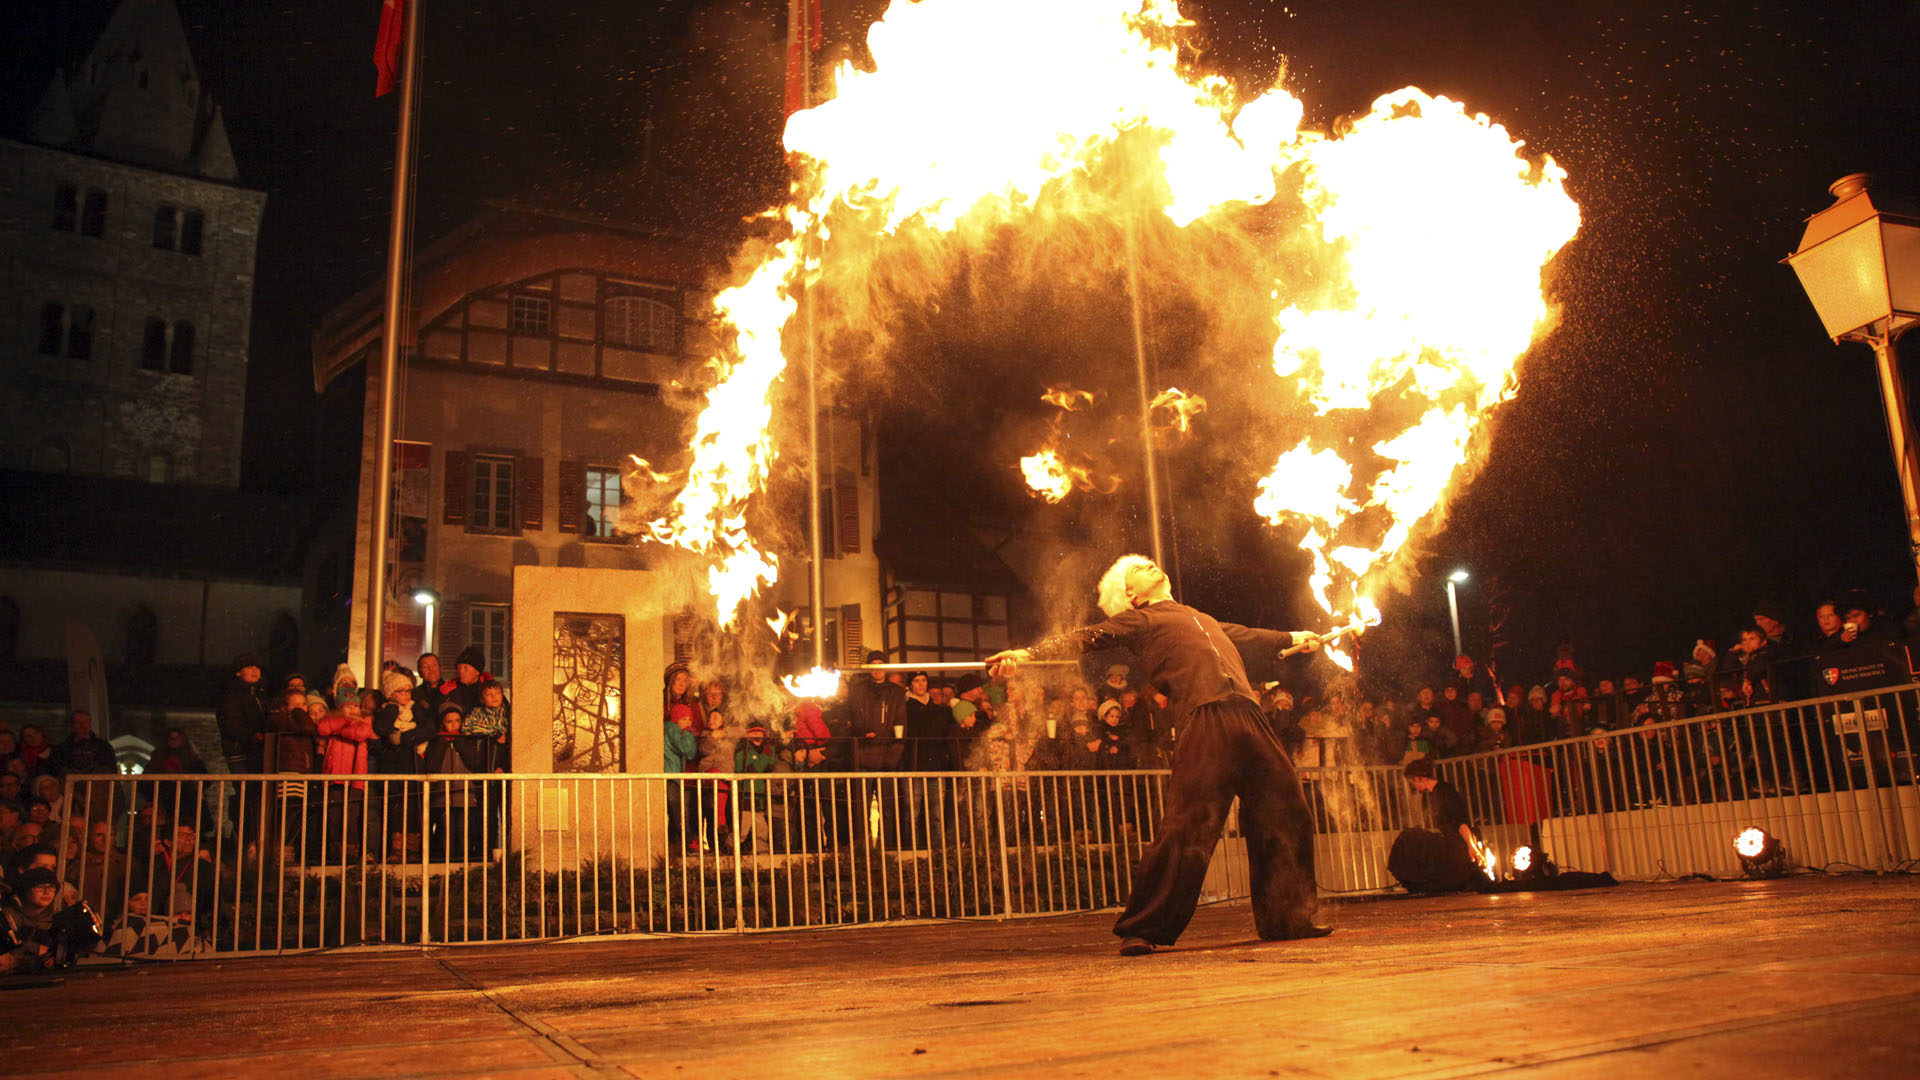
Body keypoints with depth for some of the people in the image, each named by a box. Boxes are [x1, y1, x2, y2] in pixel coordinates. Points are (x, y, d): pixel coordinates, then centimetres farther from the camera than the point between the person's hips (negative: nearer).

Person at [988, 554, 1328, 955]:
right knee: (1186, 828, -13)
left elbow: (1248, 638, 49)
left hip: (1249, 715, 6)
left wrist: (1294, 638, 61)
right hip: (1204, 721, -6)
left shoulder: (1205, 620, 33)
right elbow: (1086, 637, 2)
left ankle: (1288, 918, 22)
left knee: (1284, 814, 6)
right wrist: (1029, 653, -13)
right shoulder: (1136, 621, 15)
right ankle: (1142, 931, -3)